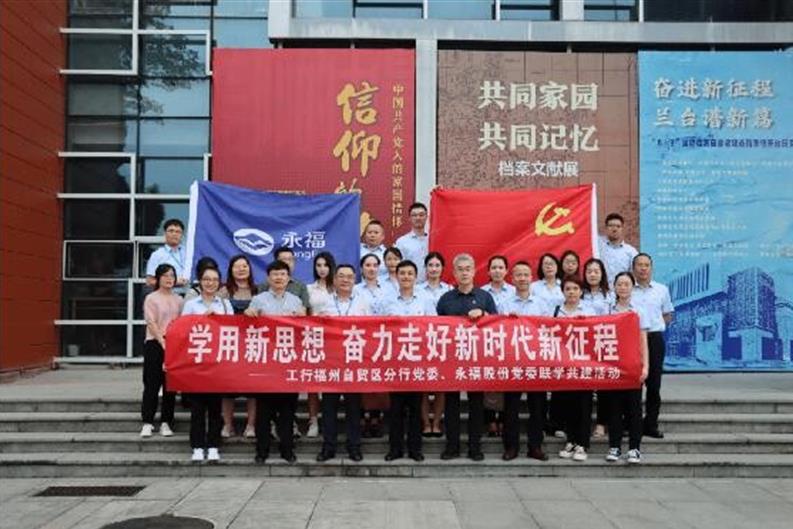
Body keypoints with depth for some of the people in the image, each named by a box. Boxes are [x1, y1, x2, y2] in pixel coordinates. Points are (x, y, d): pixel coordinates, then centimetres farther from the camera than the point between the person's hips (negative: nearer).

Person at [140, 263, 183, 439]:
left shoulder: (178, 300, 12)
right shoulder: (151, 298, 1)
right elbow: (151, 323, -8)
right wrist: (162, 342, -17)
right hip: (155, 344, -4)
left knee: (170, 385, 5)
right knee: (152, 384, -1)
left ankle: (166, 422, 12)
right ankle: (147, 422, 4)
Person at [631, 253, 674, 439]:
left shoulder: (662, 290, 8)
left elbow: (668, 315, 15)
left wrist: (654, 326, 0)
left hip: (654, 338, 2)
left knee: (654, 383, 4)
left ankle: (651, 424, 14)